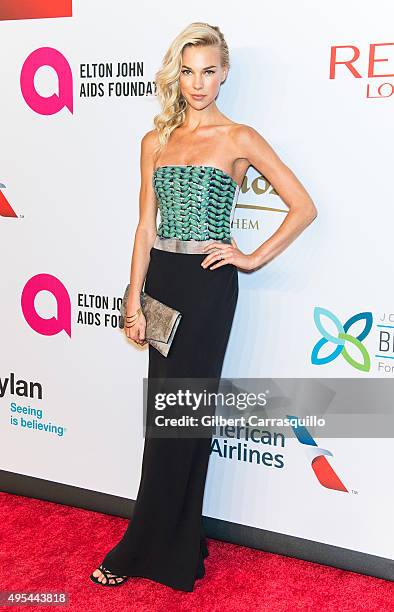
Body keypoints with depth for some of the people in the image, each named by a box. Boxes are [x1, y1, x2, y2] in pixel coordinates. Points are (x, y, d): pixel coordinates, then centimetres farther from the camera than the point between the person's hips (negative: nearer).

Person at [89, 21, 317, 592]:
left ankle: (141, 550, 15)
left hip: (208, 284, -5)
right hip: (161, 279, 5)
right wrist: (135, 300, 3)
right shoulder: (156, 141, 10)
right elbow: (146, 227, 8)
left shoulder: (240, 139, -2)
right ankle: (179, 547, 26)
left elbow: (304, 207, -2)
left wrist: (254, 258, -6)